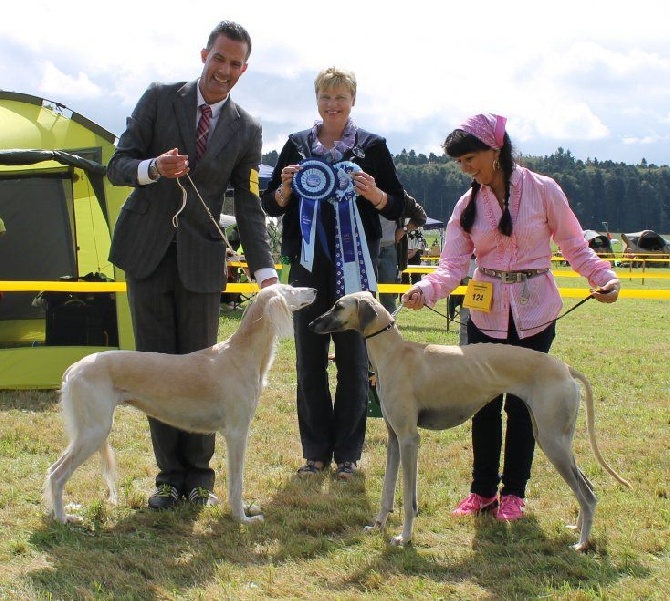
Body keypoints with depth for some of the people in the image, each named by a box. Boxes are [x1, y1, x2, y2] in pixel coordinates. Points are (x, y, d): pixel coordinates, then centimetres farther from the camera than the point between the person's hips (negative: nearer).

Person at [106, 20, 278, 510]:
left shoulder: (246, 130, 4)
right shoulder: (160, 99, 1)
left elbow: (249, 207, 3)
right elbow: (118, 166, 1)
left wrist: (265, 271, -7)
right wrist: (154, 168, -22)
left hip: (201, 255, 0)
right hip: (148, 249, 0)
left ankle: (199, 475, 13)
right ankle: (169, 475, 12)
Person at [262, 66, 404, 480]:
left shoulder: (372, 146, 4)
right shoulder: (297, 146, 10)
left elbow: (397, 207, 3)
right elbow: (271, 206, 12)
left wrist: (374, 194, -17)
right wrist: (285, 189, -9)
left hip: (354, 266, -2)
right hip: (309, 264, 2)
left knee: (353, 360, 1)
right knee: (310, 361, 5)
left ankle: (348, 452, 11)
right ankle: (316, 450, 14)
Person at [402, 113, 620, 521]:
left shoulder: (543, 190, -7)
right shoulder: (469, 204, 1)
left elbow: (575, 246, -1)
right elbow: (453, 265, -6)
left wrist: (604, 277, -15)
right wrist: (425, 290, -25)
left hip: (535, 314, -2)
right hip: (486, 315, 3)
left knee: (522, 403, 4)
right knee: (484, 403, 5)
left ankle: (514, 491, 17)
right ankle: (483, 490, 19)